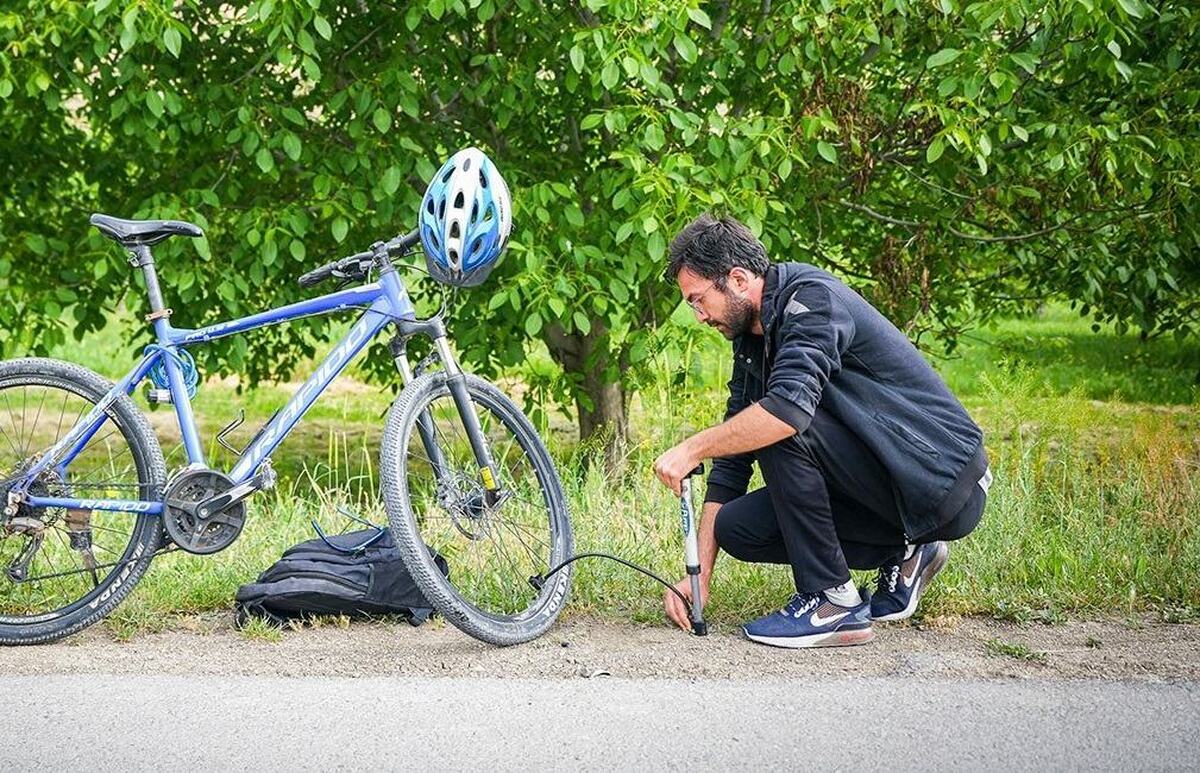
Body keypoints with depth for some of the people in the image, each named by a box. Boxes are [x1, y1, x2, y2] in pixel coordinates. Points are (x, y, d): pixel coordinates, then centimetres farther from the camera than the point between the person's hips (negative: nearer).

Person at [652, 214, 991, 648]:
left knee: (780, 426, -24)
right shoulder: (751, 342, 11)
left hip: (945, 485, -9)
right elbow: (731, 465, 11)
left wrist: (692, 449, -25)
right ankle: (901, 556, 11)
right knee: (736, 527, 0)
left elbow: (790, 406, -35)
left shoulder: (811, 297, -17)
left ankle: (833, 603, -17)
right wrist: (699, 577, 5)